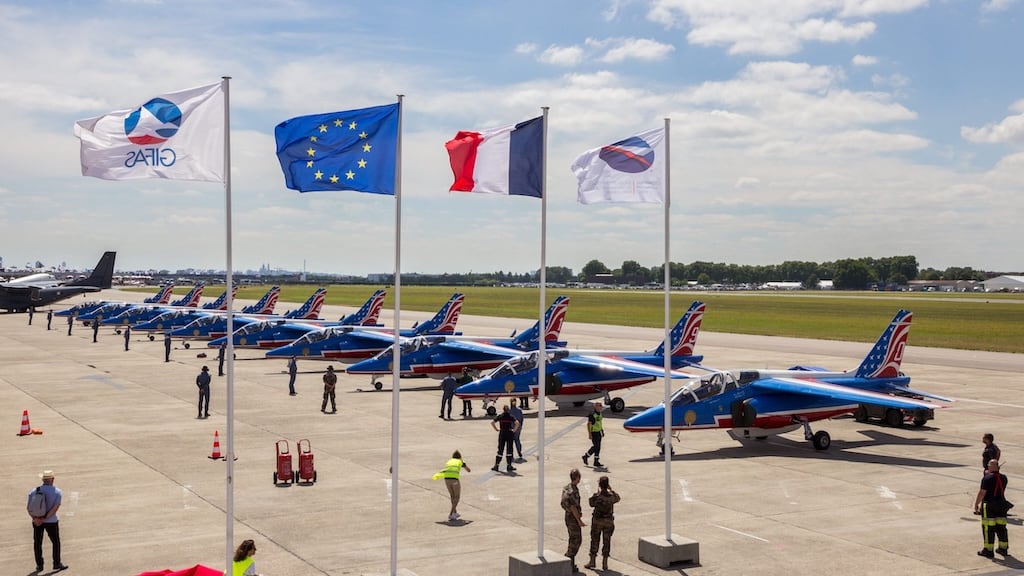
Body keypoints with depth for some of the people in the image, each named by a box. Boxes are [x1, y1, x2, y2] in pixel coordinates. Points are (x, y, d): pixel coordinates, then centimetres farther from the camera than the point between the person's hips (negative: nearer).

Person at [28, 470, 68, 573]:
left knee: (37, 543, 12)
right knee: (56, 542, 12)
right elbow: (55, 508, -17)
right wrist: (45, 518, -18)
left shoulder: (34, 491, 1)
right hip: (51, 521, -2)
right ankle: (57, 563, 14)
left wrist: (35, 518, -19)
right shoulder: (57, 491, -7)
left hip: (36, 521, 2)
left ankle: (39, 565, 15)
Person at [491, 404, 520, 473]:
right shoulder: (511, 416, 0)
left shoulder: (500, 416, 1)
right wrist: (514, 430, -4)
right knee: (509, 450, 5)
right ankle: (509, 466, 2)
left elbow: (492, 422, -7)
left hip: (502, 434, 1)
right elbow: (517, 423, -13)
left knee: (500, 450, 8)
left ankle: (496, 465, 7)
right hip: (509, 434, -1)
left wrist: (496, 429, -1)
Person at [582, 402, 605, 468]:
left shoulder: (600, 414, 10)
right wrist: (589, 434, -20)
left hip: (599, 432, 8)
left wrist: (602, 431, 18)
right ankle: (585, 456, 6)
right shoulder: (592, 415, -16)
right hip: (594, 433, -8)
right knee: (595, 446, -11)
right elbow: (588, 424, -17)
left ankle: (596, 462, 11)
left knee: (598, 447, 7)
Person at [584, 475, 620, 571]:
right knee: (606, 542, 9)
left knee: (594, 540, 10)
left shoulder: (596, 496, -17)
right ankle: (604, 563, 11)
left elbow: (592, 504, 2)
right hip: (608, 522, 2)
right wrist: (611, 489, 13)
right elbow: (617, 498, 13)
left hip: (597, 521, -2)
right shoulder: (612, 496, -10)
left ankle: (592, 561, 16)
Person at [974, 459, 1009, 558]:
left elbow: (982, 493, -16)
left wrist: (976, 505, -7)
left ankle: (988, 550, 0)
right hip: (1001, 504, 6)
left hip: (989, 505, -6)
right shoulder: (1003, 477, 5)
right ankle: (1003, 548, 22)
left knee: (988, 528, -1)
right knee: (1001, 527, 14)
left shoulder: (987, 478, -15)